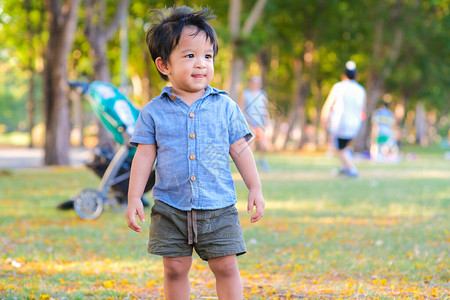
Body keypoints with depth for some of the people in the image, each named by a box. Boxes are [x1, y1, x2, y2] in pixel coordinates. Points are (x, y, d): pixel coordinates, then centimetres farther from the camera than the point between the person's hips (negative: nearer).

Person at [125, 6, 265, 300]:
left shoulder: (225, 107, 2)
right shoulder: (154, 111, 0)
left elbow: (240, 150, 7)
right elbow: (144, 155, 3)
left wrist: (255, 189, 4)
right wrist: (134, 198, -2)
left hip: (218, 208, 0)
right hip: (171, 208, 0)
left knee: (226, 266, -2)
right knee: (175, 268, 4)